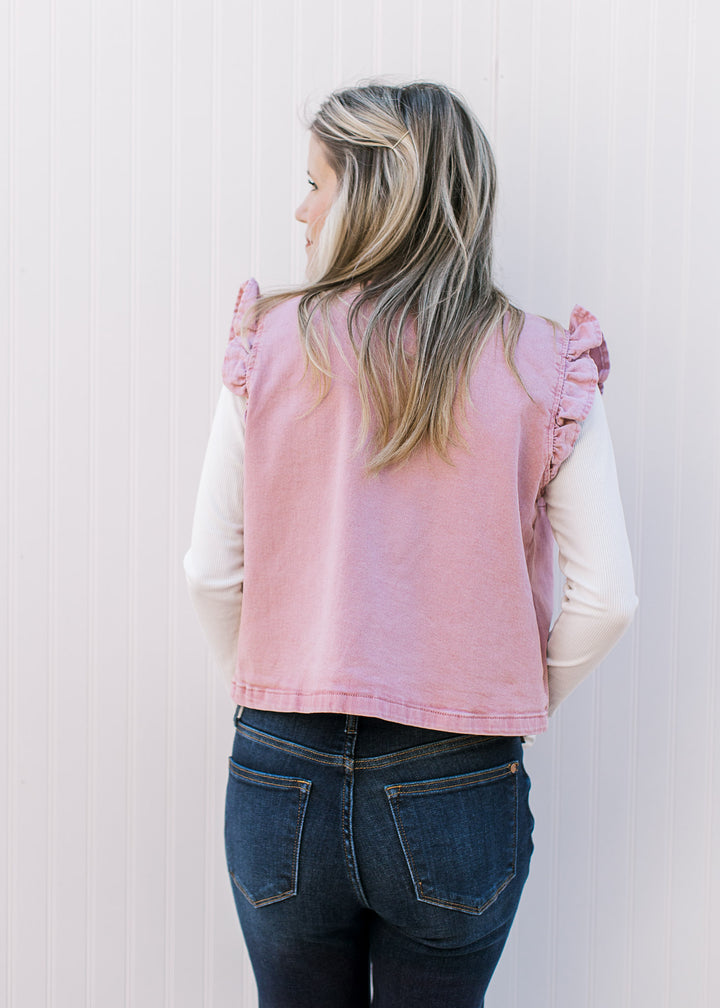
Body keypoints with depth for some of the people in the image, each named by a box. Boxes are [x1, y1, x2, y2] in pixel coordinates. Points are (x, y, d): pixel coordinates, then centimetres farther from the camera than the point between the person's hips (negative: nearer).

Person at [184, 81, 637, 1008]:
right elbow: (605, 598, -8)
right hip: (455, 793, 0)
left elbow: (212, 571, -4)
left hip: (283, 778, 1)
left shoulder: (270, 346, -7)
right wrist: (518, 701, 9)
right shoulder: (541, 366, -8)